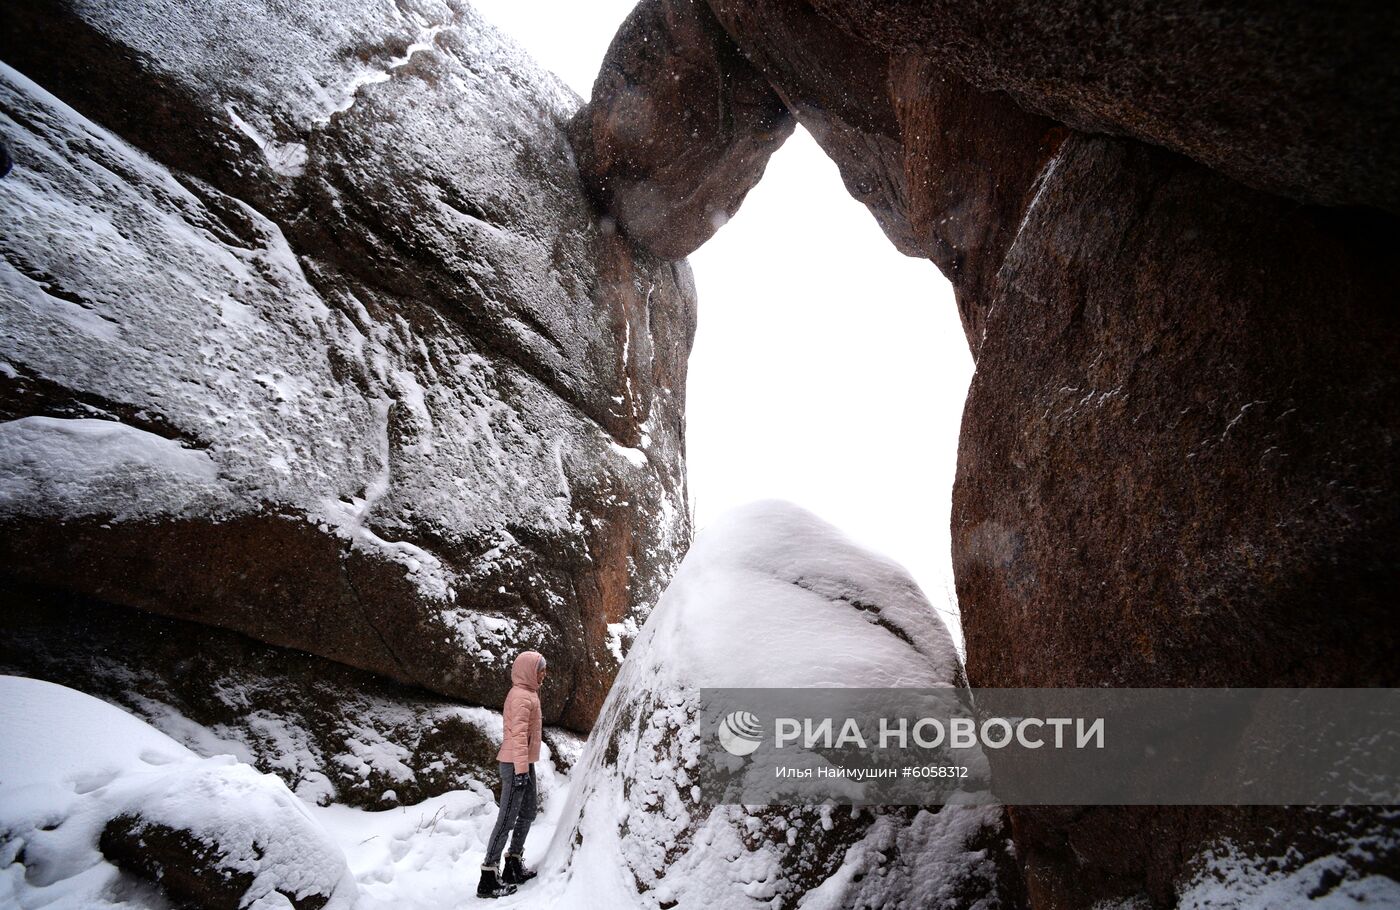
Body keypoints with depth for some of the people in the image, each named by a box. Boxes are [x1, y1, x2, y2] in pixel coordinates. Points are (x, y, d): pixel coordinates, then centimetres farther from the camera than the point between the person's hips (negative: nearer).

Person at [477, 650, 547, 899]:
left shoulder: (527, 694, 16)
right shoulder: (522, 696, -16)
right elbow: (518, 735, -22)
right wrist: (521, 769, -25)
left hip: (524, 764, 10)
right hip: (517, 765, -10)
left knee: (527, 814, 16)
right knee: (507, 819, -7)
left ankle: (514, 866, 26)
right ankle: (488, 878, -2)